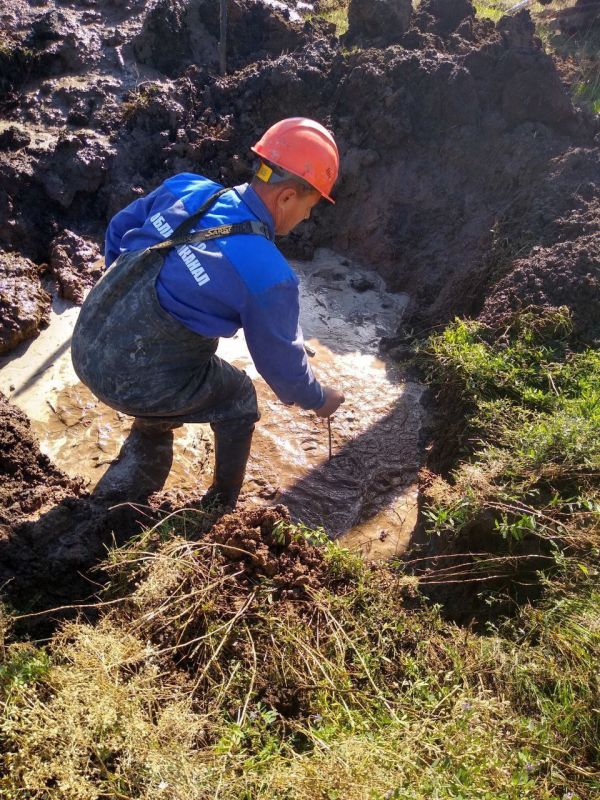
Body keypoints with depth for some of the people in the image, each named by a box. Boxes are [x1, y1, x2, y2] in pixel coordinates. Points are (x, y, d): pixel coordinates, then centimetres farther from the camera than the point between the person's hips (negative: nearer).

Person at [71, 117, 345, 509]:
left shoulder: (187, 187, -3)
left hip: (85, 346, 7)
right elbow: (281, 361, -7)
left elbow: (119, 229, 12)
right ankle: (221, 508, 35)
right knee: (239, 399, 18)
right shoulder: (269, 274, -20)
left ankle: (152, 422, 64)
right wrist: (318, 399, 13)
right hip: (135, 384, -7)